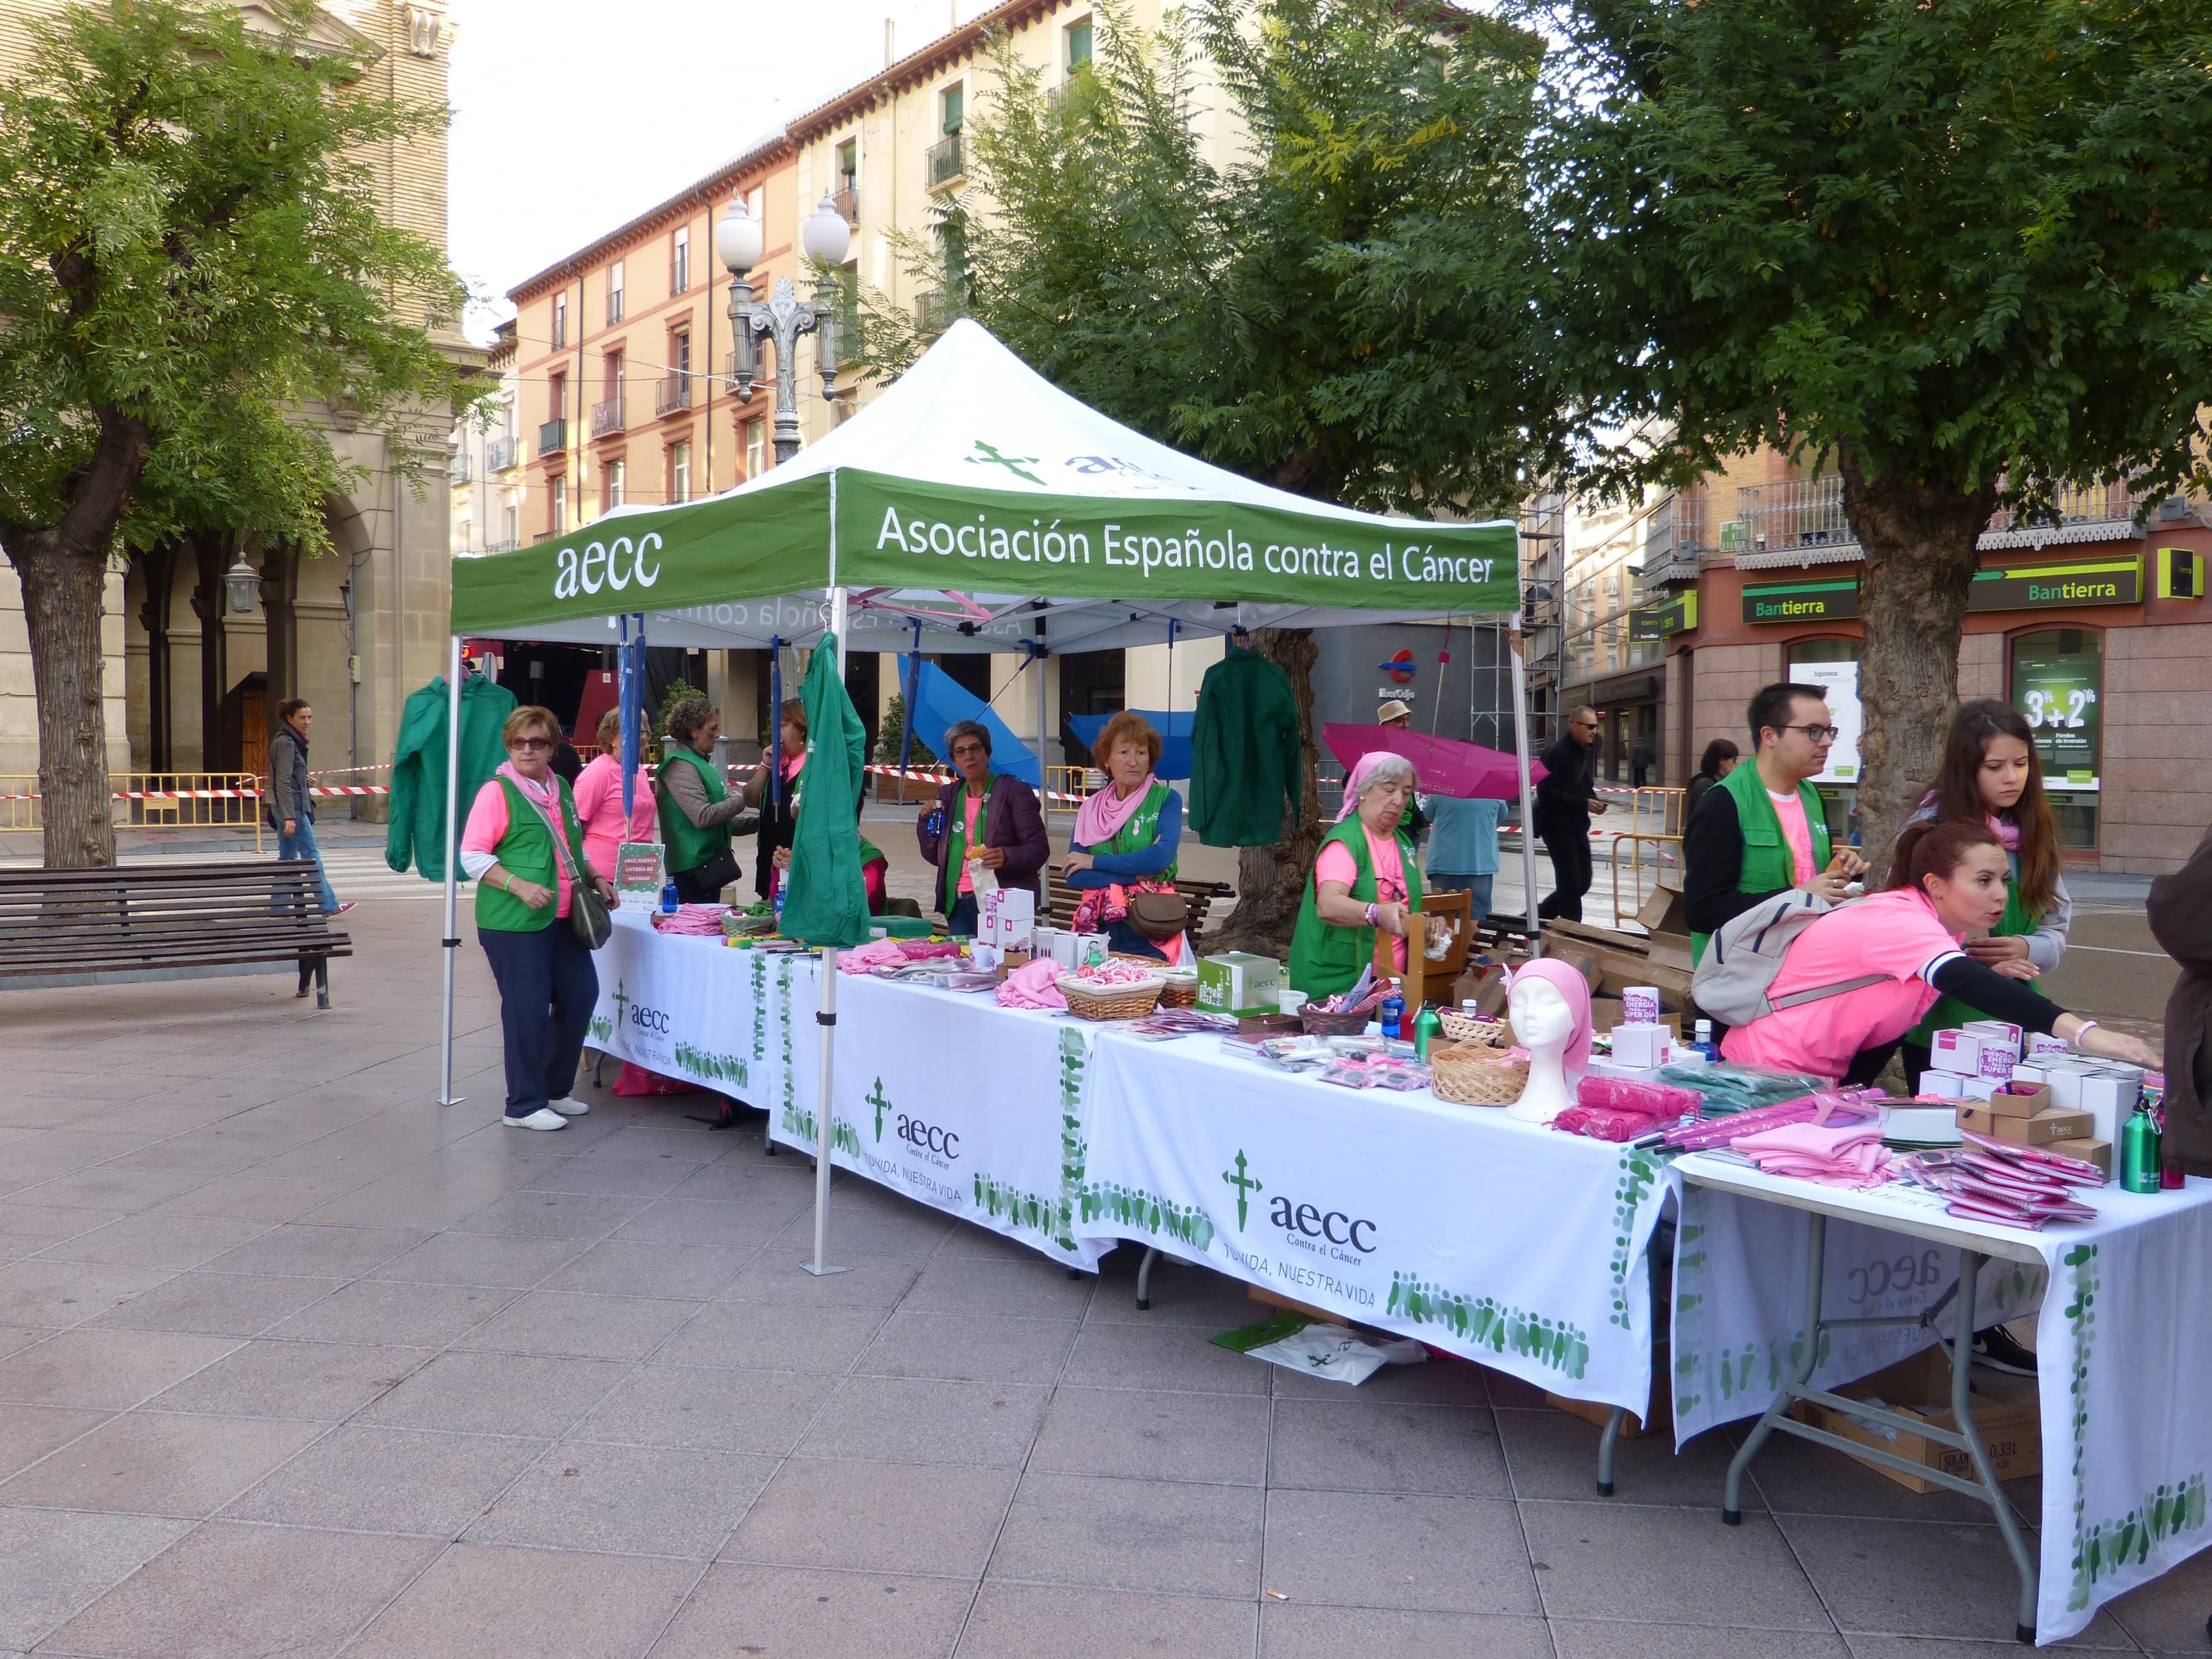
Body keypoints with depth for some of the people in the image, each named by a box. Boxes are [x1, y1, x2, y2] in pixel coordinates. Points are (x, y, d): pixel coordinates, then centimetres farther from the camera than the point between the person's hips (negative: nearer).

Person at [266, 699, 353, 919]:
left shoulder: (292, 741, 14)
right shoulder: (286, 743, -15)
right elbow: (283, 782, -20)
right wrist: (289, 817, -24)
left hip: (287, 807, 10)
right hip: (291, 807, -10)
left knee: (287, 857, 11)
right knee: (311, 855, -5)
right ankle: (328, 905, -2)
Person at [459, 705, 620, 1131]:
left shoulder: (561, 788, 14)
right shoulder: (497, 792, -8)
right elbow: (472, 856, -13)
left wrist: (595, 878, 13)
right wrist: (519, 886, -22)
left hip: (563, 919, 8)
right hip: (513, 922, -8)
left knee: (580, 995, 11)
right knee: (527, 1010, -3)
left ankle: (554, 1090, 28)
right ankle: (524, 1106, 9)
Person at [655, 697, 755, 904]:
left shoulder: (701, 763, 18)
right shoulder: (681, 766, -13)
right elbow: (703, 816, -21)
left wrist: (751, 824, 11)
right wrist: (741, 800, -11)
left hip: (709, 864, 10)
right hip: (693, 868, -10)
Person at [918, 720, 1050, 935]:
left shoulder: (1014, 791, -2)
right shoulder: (948, 795, 14)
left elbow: (1039, 848, -6)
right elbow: (935, 857, 19)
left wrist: (1006, 857, -23)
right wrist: (926, 821, 3)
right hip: (958, 905, 5)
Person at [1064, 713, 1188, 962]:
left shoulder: (1167, 800, 0)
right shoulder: (1090, 808, 8)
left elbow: (1161, 856, -16)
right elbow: (1073, 875, -2)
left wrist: (1096, 862, -9)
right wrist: (1137, 875, -12)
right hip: (1098, 929, 3)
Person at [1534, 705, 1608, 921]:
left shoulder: (1586, 752, 12)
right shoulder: (1557, 753, -16)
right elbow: (1547, 794, -22)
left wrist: (1593, 800, 1)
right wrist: (1583, 803, -23)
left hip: (1578, 826, 9)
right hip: (1557, 826, -9)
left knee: (1582, 883, 11)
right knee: (1571, 884, -6)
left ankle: (1536, 917, 25)